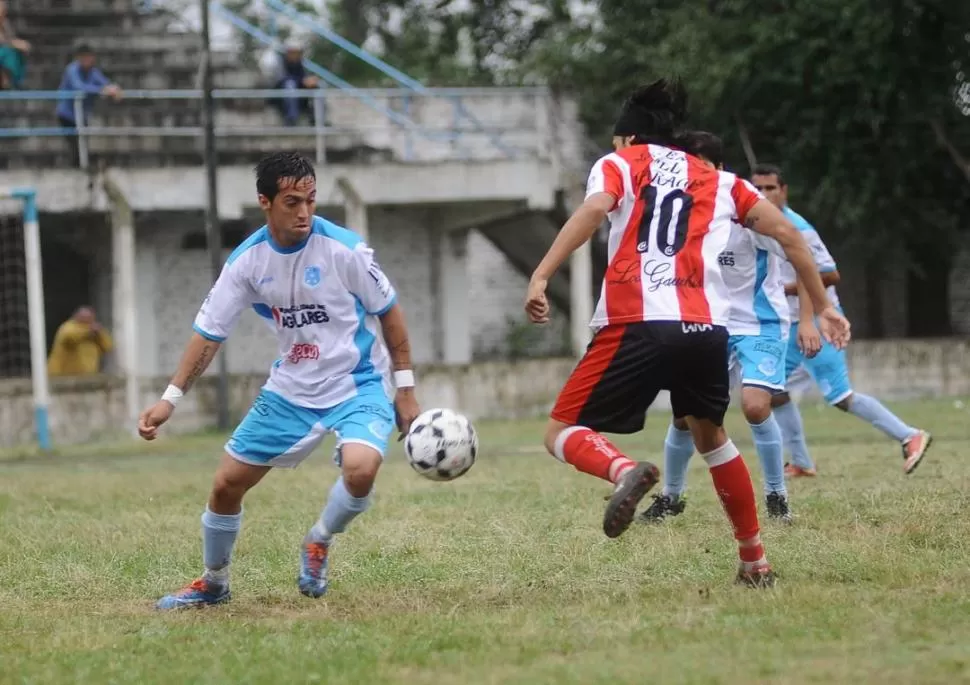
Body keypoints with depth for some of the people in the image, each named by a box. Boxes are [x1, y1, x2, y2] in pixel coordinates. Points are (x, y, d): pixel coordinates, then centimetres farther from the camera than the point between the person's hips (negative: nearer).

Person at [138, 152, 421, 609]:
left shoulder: (344, 249, -18)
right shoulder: (247, 261, -9)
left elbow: (388, 311, -5)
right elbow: (209, 332, -2)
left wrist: (405, 390, -4)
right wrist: (171, 397, -11)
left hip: (357, 386, -4)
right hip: (290, 389, 4)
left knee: (360, 469, -32)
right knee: (226, 485, 5)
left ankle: (319, 545, -1)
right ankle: (212, 583, 31)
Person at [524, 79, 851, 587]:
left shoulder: (618, 164, 14)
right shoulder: (719, 181, 24)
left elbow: (594, 208, -8)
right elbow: (786, 233, 17)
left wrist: (540, 277, -17)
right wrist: (823, 307, 23)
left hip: (636, 326, -4)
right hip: (707, 330, 4)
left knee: (563, 434, 4)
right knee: (710, 436, 29)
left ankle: (624, 471, -29)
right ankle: (755, 561, 28)